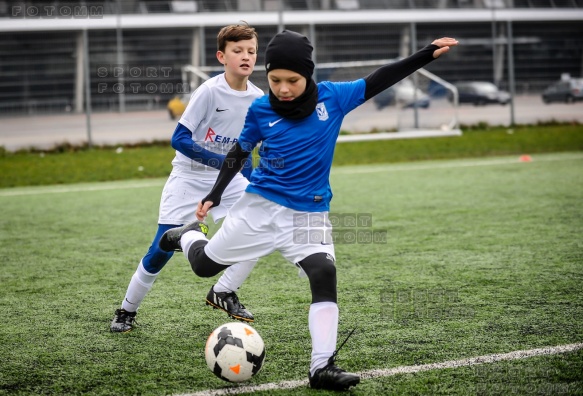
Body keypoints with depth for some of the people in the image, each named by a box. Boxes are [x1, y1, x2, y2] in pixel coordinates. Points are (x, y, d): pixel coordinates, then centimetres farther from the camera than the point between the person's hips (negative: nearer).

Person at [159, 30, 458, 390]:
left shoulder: (332, 97, -5)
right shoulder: (260, 110, -6)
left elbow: (379, 80, -1)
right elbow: (239, 153, 7)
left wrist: (428, 54, -5)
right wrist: (214, 196, 5)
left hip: (310, 214, 0)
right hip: (260, 206, 0)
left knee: (325, 276, -19)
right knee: (204, 264, 9)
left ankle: (322, 367, -17)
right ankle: (188, 235, 46)